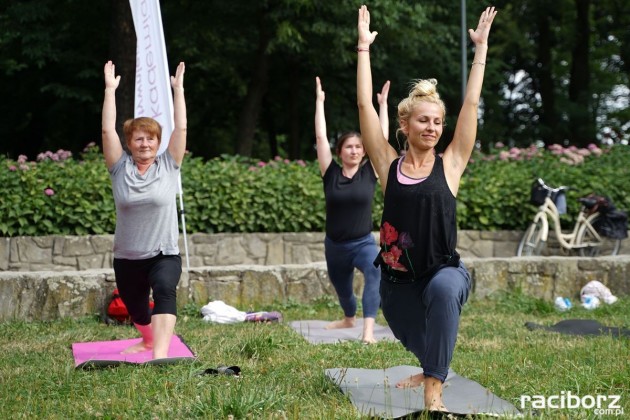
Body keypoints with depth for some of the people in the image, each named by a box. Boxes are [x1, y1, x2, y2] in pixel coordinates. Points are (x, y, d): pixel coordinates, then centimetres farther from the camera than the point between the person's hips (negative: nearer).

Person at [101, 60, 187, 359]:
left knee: (165, 291, -32)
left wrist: (178, 89, -6)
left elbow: (181, 128, -5)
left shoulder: (168, 165, -1)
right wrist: (110, 89, -8)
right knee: (135, 309, 19)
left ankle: (160, 354, -46)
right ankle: (148, 340, 52)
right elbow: (107, 131, -7)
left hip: (164, 254, -3)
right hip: (126, 258, 3)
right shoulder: (120, 168, 0)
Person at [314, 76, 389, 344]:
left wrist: (383, 104, -3)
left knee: (375, 272, -34)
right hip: (334, 245, 3)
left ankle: (368, 331, -42)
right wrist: (319, 101, -4)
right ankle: (349, 319, 56)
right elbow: (320, 137, -6)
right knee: (342, 288, 22)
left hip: (363, 243, -2)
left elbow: (382, 137, -5)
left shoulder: (369, 173, -4)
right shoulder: (331, 173, -3)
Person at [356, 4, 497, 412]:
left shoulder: (450, 165, -4)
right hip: (397, 280, 3)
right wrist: (364, 47, -3)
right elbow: (364, 105, -5)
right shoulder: (389, 165, -1)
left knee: (444, 288, -39)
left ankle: (435, 387, -32)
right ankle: (432, 367, 62)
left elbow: (471, 104, -5)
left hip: (444, 272, -3)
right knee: (418, 343, 23)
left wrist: (481, 48, -5)